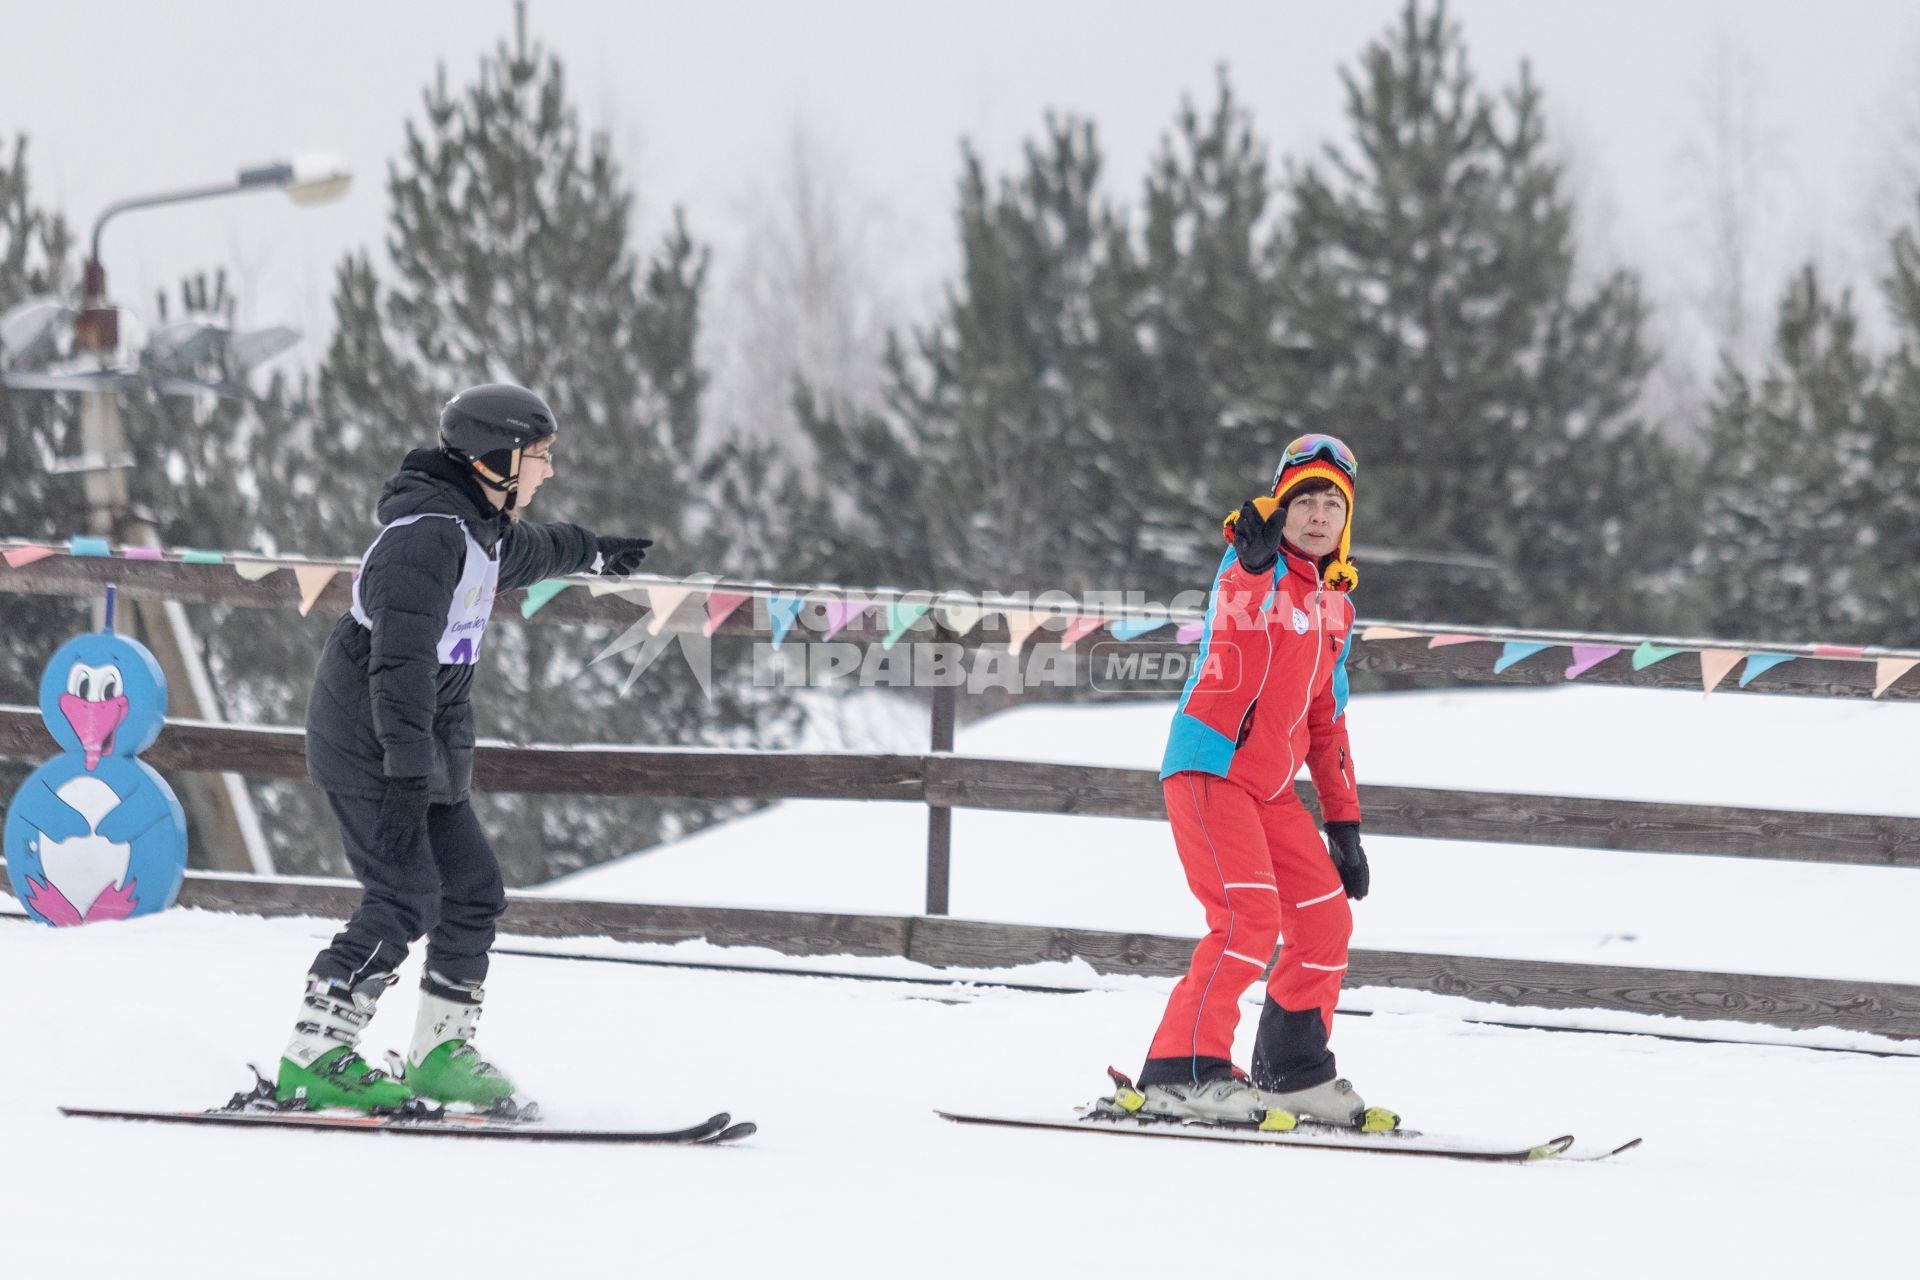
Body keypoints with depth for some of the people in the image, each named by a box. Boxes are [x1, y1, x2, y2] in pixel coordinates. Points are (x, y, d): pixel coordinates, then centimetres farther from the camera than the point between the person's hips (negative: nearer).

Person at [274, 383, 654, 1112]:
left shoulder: (478, 528, 11)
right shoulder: (427, 536, -21)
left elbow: (523, 552, 38)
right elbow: (403, 662, -30)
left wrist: (593, 552, 57)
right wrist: (405, 773, -36)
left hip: (426, 752, 10)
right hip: (371, 751, -10)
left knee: (473, 892, 9)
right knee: (406, 899, -17)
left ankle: (440, 1055, 19)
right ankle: (311, 1063, -16)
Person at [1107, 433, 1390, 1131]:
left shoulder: (1335, 603, 16)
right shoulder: (1255, 569, -6)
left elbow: (1327, 719, 21)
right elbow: (1238, 627, -29)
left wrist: (1344, 823, 19)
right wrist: (1256, 561, -49)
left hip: (1270, 785, 8)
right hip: (1211, 766, -8)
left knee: (1326, 917, 8)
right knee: (1250, 916, -20)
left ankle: (1294, 1072, 20)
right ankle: (1181, 1073, -20)